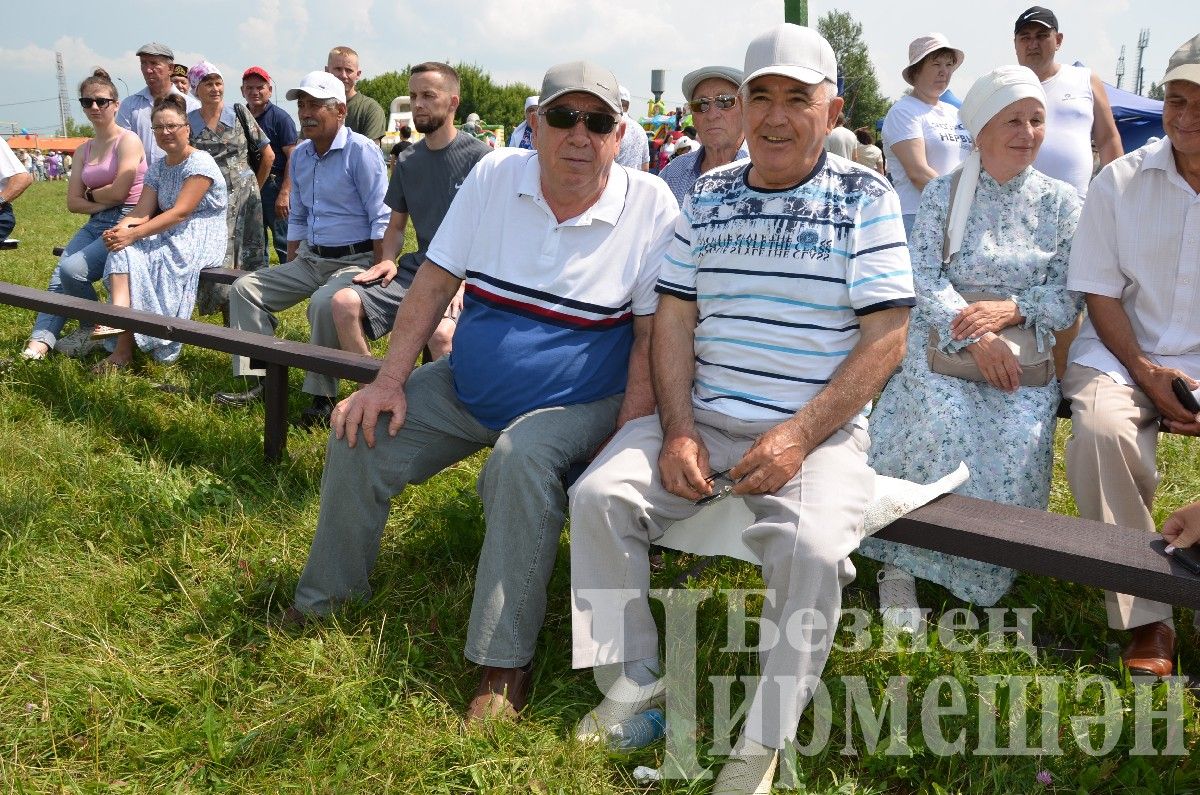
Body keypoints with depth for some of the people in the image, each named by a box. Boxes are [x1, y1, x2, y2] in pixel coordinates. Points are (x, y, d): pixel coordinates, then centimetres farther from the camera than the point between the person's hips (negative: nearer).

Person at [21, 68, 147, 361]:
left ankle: (91, 330, 1)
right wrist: (103, 201, -7)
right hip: (96, 224, 7)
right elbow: (73, 202, 11)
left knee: (73, 269, -23)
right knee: (59, 275, -14)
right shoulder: (84, 150, 17)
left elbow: (118, 192, -14)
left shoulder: (128, 141, -5)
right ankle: (40, 341, -19)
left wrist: (90, 194, 4)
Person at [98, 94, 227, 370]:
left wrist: (133, 234, -27)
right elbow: (142, 211, 4)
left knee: (134, 250, -29)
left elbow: (180, 213, -20)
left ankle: (124, 349, -28)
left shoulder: (200, 163, -10)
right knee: (123, 251, -22)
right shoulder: (157, 167, 15)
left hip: (201, 239, -7)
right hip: (170, 236, 7)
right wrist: (119, 229, -20)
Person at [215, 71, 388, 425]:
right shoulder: (300, 155, 12)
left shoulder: (361, 151, -11)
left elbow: (381, 220, -15)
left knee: (324, 302, -36)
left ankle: (321, 395, -22)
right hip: (310, 260, 8)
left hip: (354, 260, -8)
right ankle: (258, 380, 0)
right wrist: (289, 271, 16)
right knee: (245, 288, 1)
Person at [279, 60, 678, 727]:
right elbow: (436, 281, 1)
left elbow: (652, 337, -12)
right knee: (360, 436, -9)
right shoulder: (495, 176, -3)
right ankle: (327, 600, 16)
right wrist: (390, 380, -6)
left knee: (522, 459, -35)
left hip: (576, 403, -4)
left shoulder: (651, 206, -12)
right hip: (467, 385, 5)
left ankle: (506, 663, -22)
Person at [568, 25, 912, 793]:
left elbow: (885, 339, -7)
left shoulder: (866, 198, 0)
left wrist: (800, 437, -18)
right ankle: (634, 678, 2)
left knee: (809, 548, -30)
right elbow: (674, 317, 7)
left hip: (818, 431, -4)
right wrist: (678, 431, -8)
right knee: (598, 496, -15)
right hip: (700, 418, 4)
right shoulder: (708, 195, 11)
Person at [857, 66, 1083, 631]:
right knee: (941, 428, -30)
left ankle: (982, 569, -2)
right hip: (943, 346, -2)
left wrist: (1011, 310, -17)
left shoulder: (1060, 203, 10)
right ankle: (899, 566, -18)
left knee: (1019, 443, -26)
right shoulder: (943, 193, 5)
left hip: (1024, 357, 2)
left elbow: (1067, 298, 4)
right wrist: (974, 335, -20)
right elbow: (923, 277, -6)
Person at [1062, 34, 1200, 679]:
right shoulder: (1122, 182, 1)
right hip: (1126, 353, 0)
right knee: (1101, 431, -30)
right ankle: (1145, 618, -18)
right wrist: (1145, 373, -13)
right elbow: (1101, 292, 1)